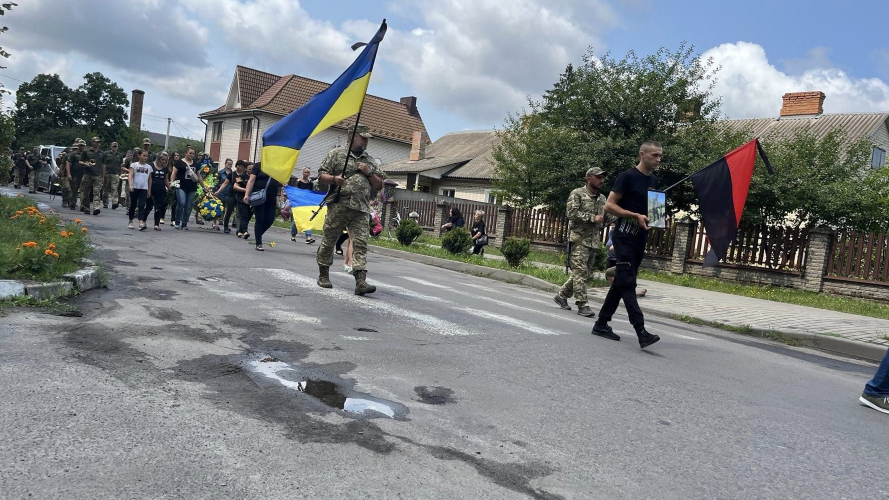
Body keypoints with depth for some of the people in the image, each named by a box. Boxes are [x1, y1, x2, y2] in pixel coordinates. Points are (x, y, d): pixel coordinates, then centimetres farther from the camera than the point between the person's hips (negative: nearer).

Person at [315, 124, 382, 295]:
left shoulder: (371, 161, 18)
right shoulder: (336, 153, 6)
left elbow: (379, 185, 18)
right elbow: (321, 176, 3)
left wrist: (369, 173, 1)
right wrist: (334, 179, -17)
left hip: (361, 210, 3)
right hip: (338, 206, -3)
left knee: (361, 244, -8)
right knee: (328, 241, 6)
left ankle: (361, 281, -13)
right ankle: (323, 275, 22)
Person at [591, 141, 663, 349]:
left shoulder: (654, 181, 15)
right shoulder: (628, 177, -8)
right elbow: (609, 206, -12)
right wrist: (636, 216, -22)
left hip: (640, 239, 8)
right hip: (624, 236, -8)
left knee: (621, 282, 11)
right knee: (628, 283, -12)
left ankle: (601, 324, 20)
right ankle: (641, 332, -18)